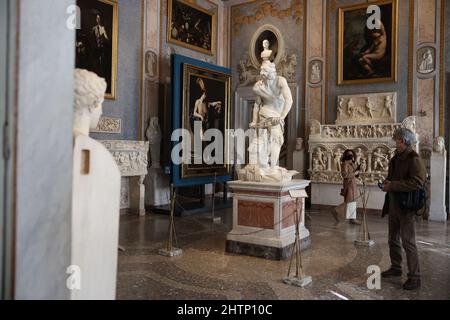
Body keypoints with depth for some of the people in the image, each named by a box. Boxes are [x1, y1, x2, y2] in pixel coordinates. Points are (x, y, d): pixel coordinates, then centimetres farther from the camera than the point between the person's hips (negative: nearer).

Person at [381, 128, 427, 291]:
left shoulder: (414, 159, -14)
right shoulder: (396, 158, 12)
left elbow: (418, 181, -25)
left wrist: (392, 185, -23)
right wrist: (387, 183, 1)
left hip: (406, 206, -8)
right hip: (393, 204, 9)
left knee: (408, 242, -4)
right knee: (393, 239, 18)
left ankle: (415, 278, 5)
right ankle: (396, 268, 33)